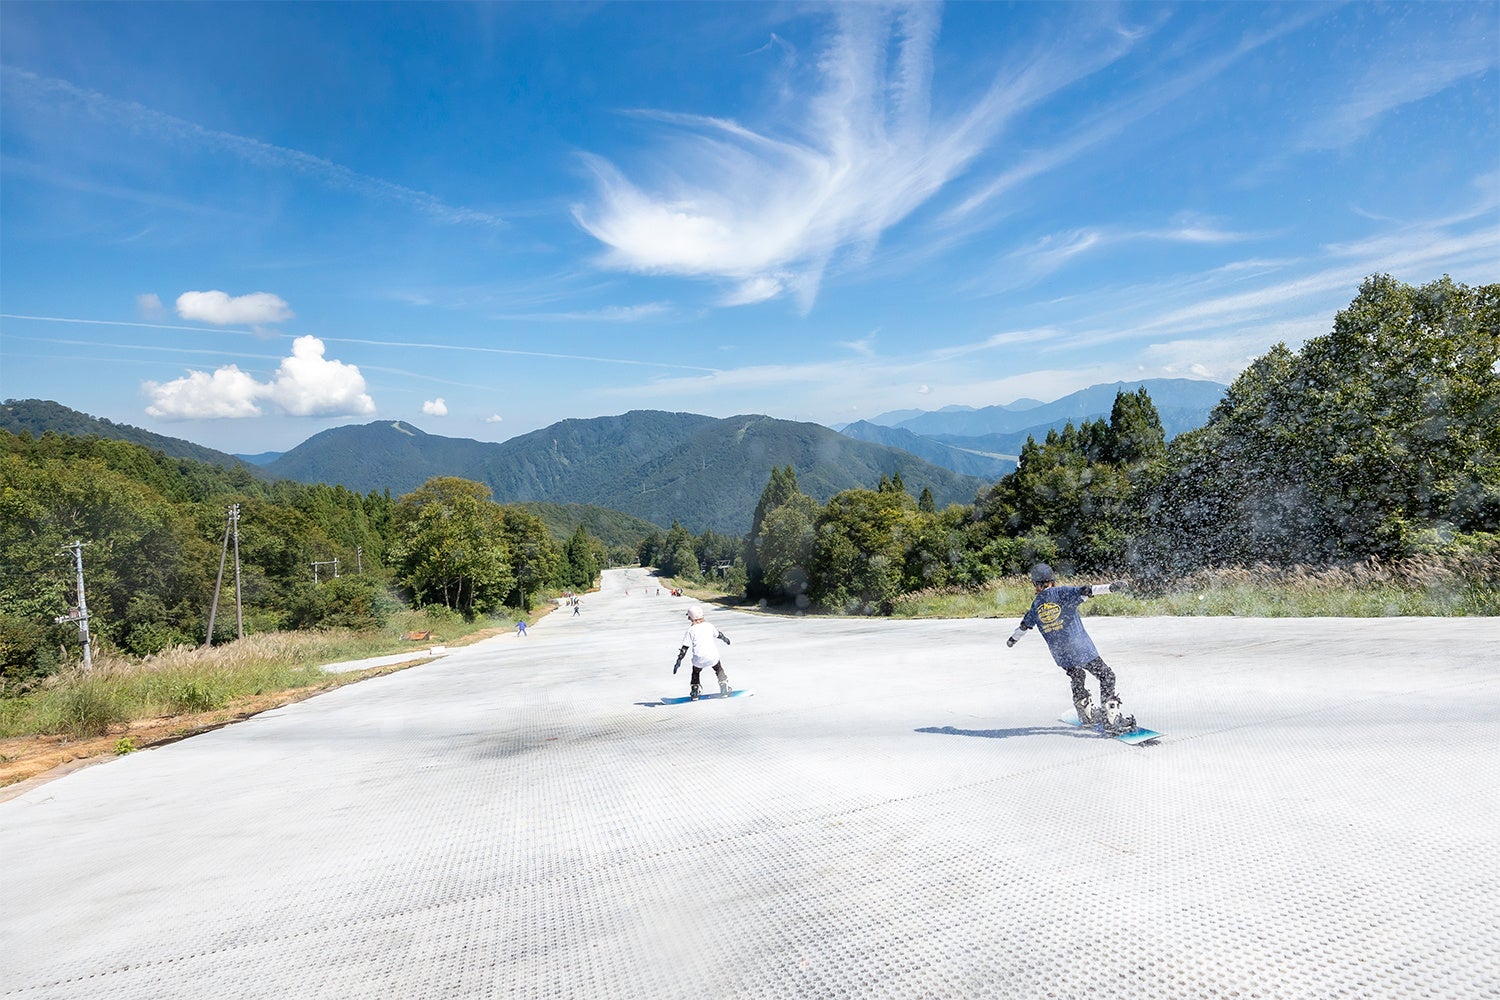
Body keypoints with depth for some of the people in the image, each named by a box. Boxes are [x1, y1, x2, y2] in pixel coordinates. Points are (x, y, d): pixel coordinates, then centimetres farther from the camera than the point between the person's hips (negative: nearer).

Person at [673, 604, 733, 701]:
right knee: (719, 669, 30)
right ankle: (724, 688, 31)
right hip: (713, 656, 2)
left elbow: (684, 648, -3)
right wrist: (725, 638, 48)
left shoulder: (690, 631, 0)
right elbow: (718, 634, 27)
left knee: (695, 672, 28)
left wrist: (679, 661, 0)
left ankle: (695, 692, 24)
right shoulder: (708, 626, 9)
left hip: (699, 659, -2)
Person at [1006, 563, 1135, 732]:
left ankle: (1087, 715, 34)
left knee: (1077, 680, 26)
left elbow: (1024, 625, 21)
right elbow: (1086, 591, -21)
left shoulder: (1036, 605, 8)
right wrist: (1110, 587, -28)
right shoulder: (1062, 593, -6)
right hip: (1081, 648, -5)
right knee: (1106, 676, 2)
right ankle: (1111, 718, -7)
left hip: (1059, 654, 5)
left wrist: (1012, 639, 39)